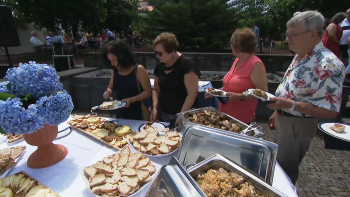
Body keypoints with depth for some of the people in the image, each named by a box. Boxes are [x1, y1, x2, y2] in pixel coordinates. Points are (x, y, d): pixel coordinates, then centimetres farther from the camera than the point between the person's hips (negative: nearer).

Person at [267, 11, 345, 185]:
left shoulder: (327, 64, -26)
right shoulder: (301, 56, 5)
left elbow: (330, 110, -27)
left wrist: (289, 104, -33)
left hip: (297, 126, -9)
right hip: (284, 119, 9)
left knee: (284, 171, 10)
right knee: (277, 163, 26)